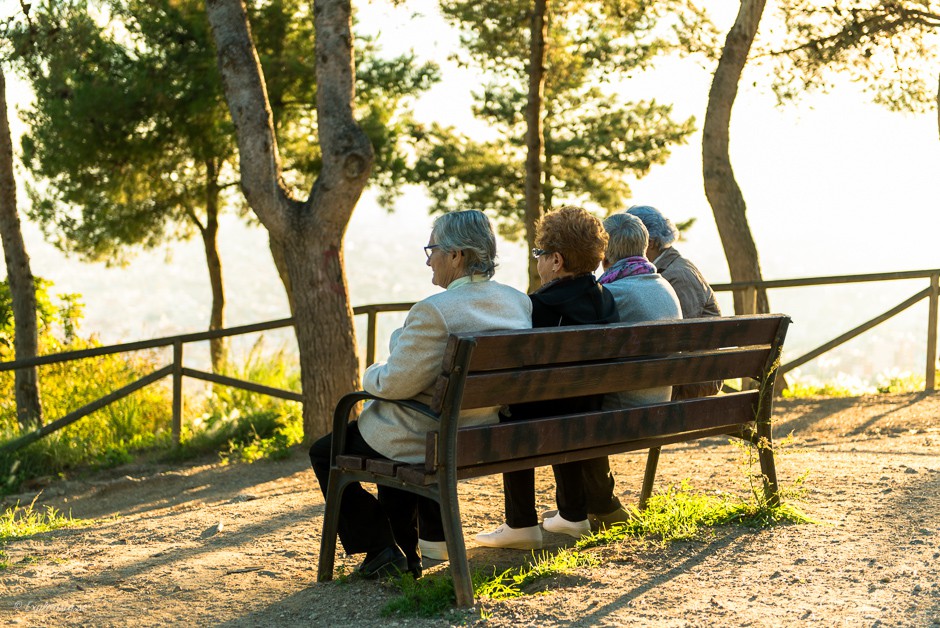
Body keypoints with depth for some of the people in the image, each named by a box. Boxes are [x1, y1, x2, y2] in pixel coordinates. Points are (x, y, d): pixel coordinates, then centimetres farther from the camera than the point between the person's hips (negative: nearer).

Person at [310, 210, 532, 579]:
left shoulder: (435, 311, -27)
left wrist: (371, 374, 0)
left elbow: (394, 384, -23)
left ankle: (381, 551, 12)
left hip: (425, 441, -8)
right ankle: (406, 551, 36)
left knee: (324, 452, 15)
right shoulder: (519, 303, -2)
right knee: (395, 433, 37)